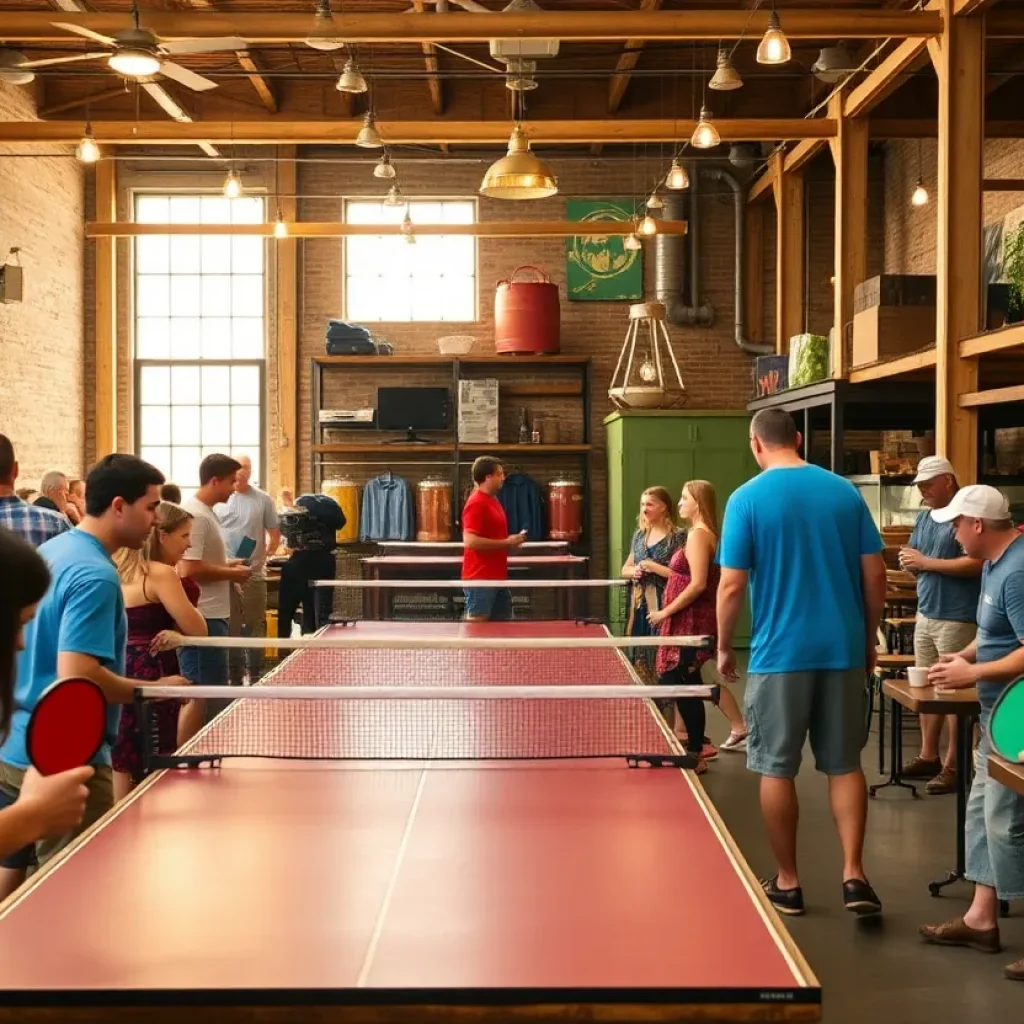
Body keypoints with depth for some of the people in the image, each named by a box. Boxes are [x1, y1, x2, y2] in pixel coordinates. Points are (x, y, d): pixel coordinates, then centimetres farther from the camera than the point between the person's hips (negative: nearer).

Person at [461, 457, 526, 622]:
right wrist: (507, 542, -20)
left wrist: (510, 541, 9)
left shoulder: (493, 501, 14)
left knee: (501, 622, 12)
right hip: (480, 578, -10)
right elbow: (470, 541, -25)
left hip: (496, 576, 10)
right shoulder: (476, 504, -16)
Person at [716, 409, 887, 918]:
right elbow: (875, 573, 4)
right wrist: (870, 637, 16)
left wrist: (724, 647, 4)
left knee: (777, 769, 9)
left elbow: (732, 586, -10)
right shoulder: (845, 491, 2)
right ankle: (853, 875, 6)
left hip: (779, 653, -3)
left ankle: (787, 883, 16)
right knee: (845, 764, 13)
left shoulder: (746, 498, -7)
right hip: (843, 649, 3)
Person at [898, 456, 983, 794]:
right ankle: (928, 756, 21)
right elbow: (915, 562, 21)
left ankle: (953, 765, 2)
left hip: (957, 618, -8)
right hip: (925, 614, 8)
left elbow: (976, 563, -21)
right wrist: (909, 561, -4)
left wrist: (926, 562, -16)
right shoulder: (924, 518, 15)